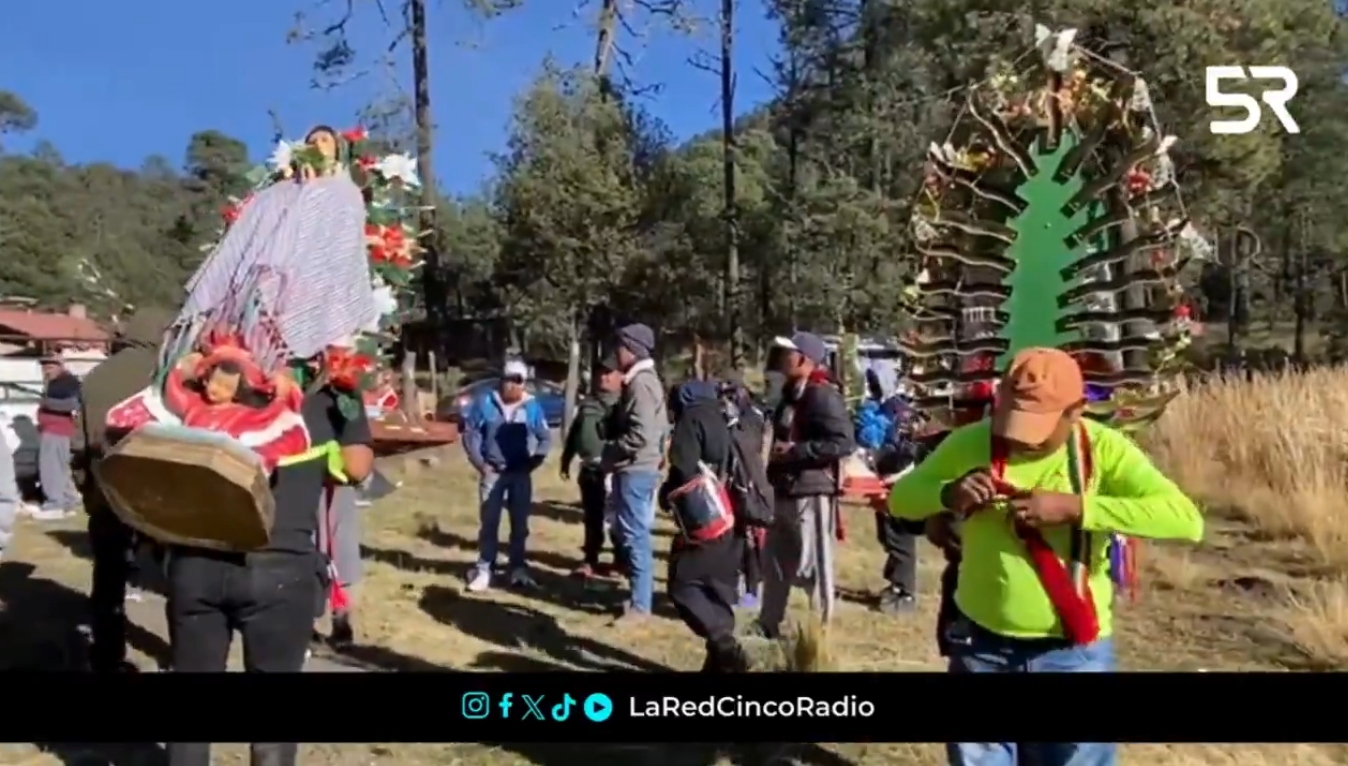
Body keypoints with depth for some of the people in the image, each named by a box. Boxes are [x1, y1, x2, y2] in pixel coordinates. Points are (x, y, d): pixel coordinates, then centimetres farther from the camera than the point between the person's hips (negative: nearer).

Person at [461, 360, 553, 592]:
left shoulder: (532, 407, -4)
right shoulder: (486, 403, -5)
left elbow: (545, 438, 3)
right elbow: (470, 432, 0)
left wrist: (532, 462, -7)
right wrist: (479, 463, -6)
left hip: (521, 473, 1)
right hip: (492, 472, -1)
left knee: (520, 523, 9)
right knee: (489, 522, 3)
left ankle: (518, 569, 19)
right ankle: (484, 569, 10)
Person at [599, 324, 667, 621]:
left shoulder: (641, 383, -17)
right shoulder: (639, 381, 16)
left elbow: (640, 434, -24)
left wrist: (606, 452, -15)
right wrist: (610, 452, 12)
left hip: (635, 470, -11)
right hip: (633, 469, 11)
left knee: (634, 535, -5)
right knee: (627, 533, 16)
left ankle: (640, 604, 2)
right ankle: (639, 594, 26)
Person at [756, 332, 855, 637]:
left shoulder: (822, 395, -14)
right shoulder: (792, 394, 16)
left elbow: (843, 442, -24)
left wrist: (796, 451, -22)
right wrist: (777, 457, 11)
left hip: (812, 492, -10)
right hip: (786, 491, 10)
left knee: (813, 565, -1)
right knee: (774, 560, 18)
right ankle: (769, 623, 31)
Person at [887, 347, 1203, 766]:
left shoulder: (1102, 448, -12)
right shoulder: (971, 442, -7)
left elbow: (1186, 519, -23)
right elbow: (901, 498, 2)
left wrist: (1074, 507, -30)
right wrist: (948, 494, -20)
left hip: (1073, 653, -1)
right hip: (982, 647, 2)